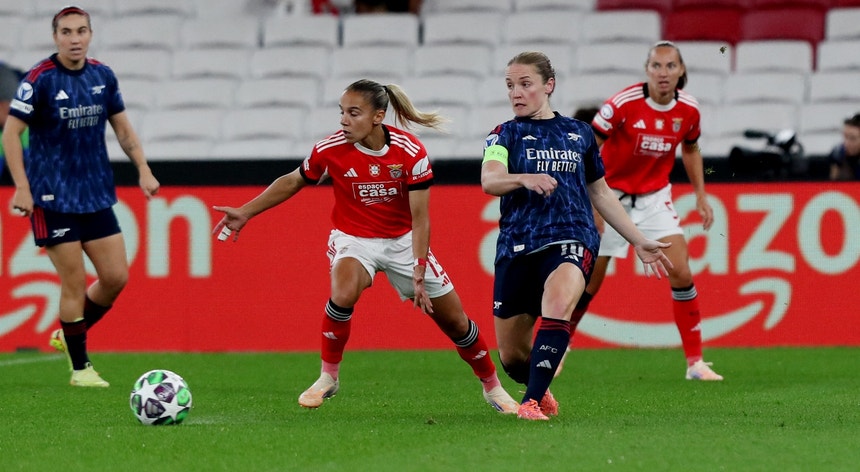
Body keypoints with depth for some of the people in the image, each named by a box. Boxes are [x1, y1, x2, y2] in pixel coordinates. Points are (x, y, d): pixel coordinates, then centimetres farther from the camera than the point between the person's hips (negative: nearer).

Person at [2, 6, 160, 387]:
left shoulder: (103, 76, 4)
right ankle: (79, 367, 7)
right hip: (53, 197, -6)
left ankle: (69, 334, 26)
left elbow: (122, 127, 16)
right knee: (74, 282, -5)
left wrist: (143, 169, 5)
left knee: (116, 277, 3)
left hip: (97, 195, 6)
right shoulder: (40, 79, -12)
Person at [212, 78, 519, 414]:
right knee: (343, 292, -34)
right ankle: (328, 377, -15)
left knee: (454, 320, 4)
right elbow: (293, 182, 1)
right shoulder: (330, 150, -18)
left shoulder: (411, 152, -21)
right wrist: (245, 212, -1)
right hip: (353, 238, -1)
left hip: (402, 240, 1)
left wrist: (419, 274, -22)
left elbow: (420, 219, -16)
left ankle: (492, 386, 27)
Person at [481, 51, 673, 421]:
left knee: (558, 302, -35)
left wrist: (638, 241, 26)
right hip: (517, 247, 1)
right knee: (511, 356, 4)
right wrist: (525, 179, -34)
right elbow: (489, 181, -14)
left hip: (571, 240, -1)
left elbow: (600, 193, 26)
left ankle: (533, 401, -36)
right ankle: (541, 390, 39)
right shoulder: (506, 134, 7)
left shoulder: (579, 134, 14)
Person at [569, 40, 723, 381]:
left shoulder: (688, 110, -8)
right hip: (612, 196, -3)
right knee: (590, 281, 2)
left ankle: (695, 362, -2)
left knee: (681, 273, -10)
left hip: (655, 198, 3)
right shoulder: (624, 103, -22)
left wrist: (700, 195, 9)